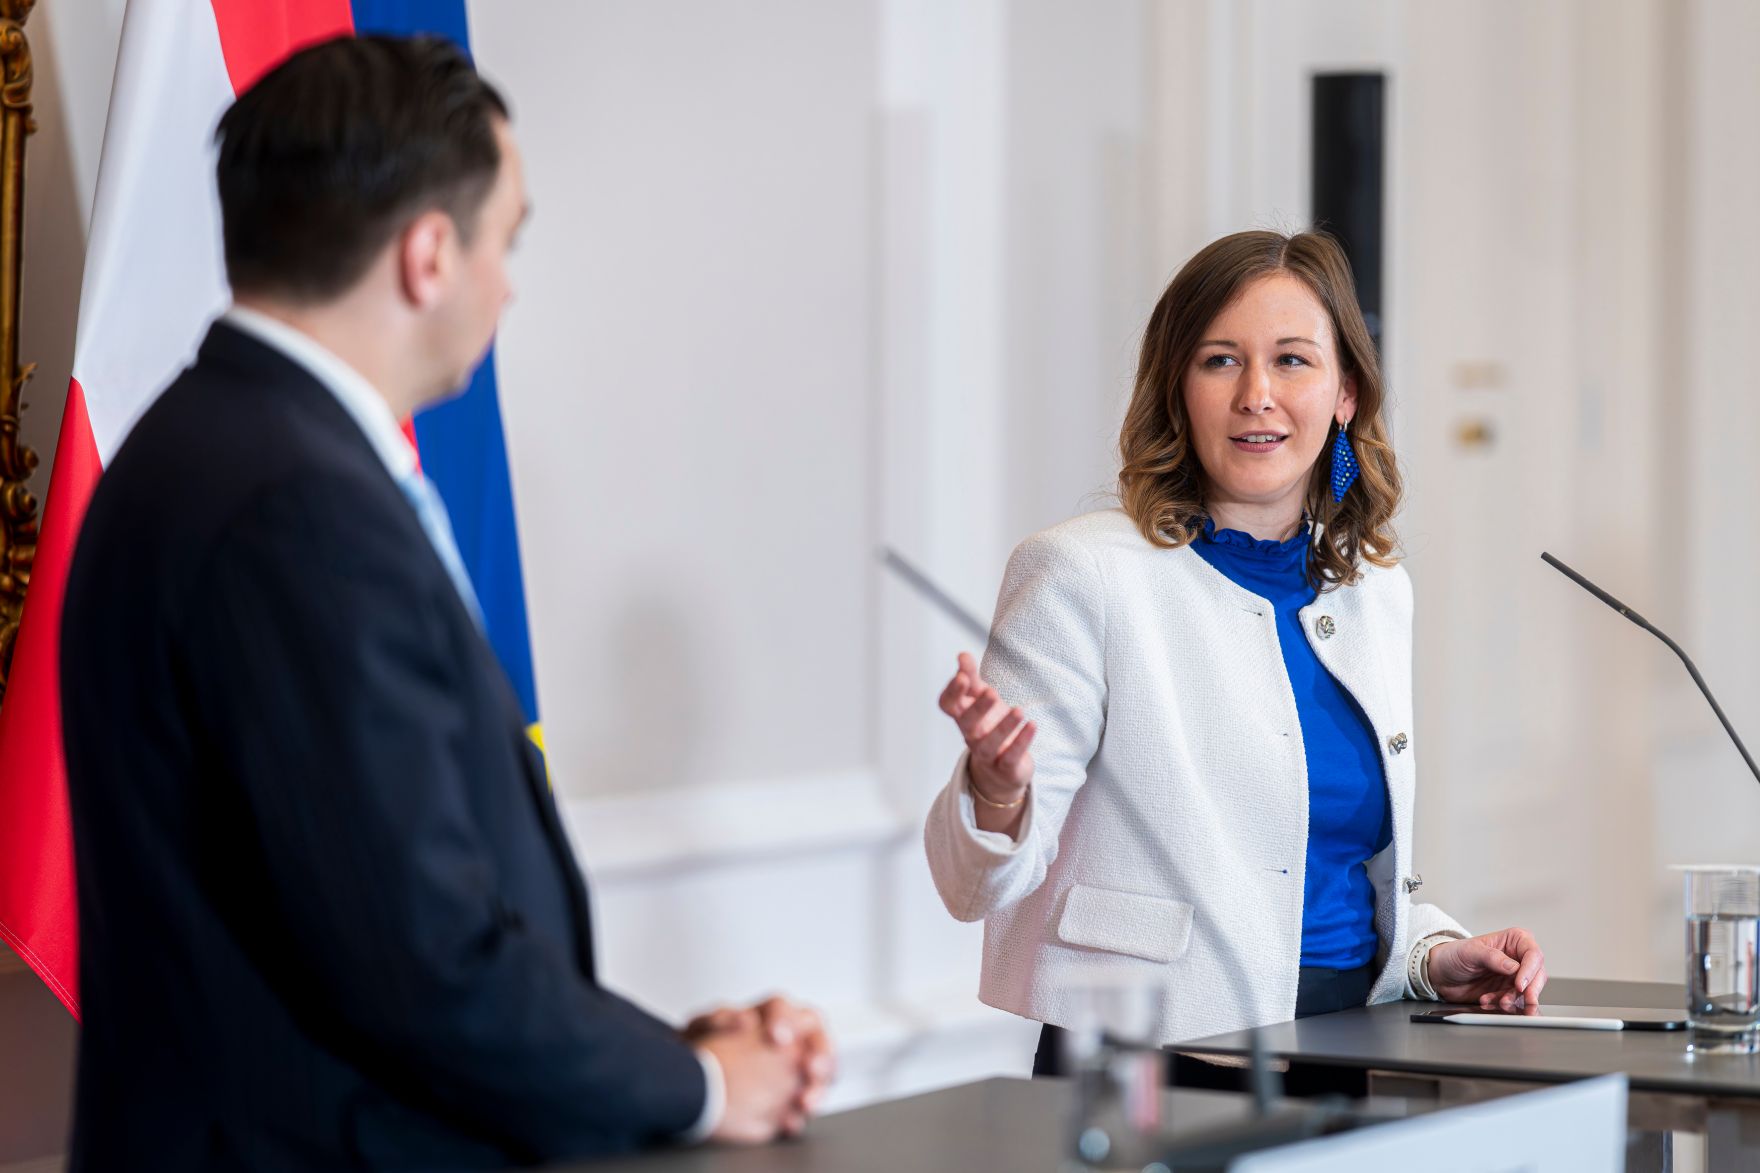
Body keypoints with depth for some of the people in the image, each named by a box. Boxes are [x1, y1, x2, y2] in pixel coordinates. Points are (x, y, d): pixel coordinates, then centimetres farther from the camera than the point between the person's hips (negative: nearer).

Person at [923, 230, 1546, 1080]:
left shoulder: (1377, 594, 14)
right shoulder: (1083, 574, -6)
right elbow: (980, 885, -9)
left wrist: (1435, 957, 7)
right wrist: (998, 791, -30)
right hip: (1151, 1066, -7)